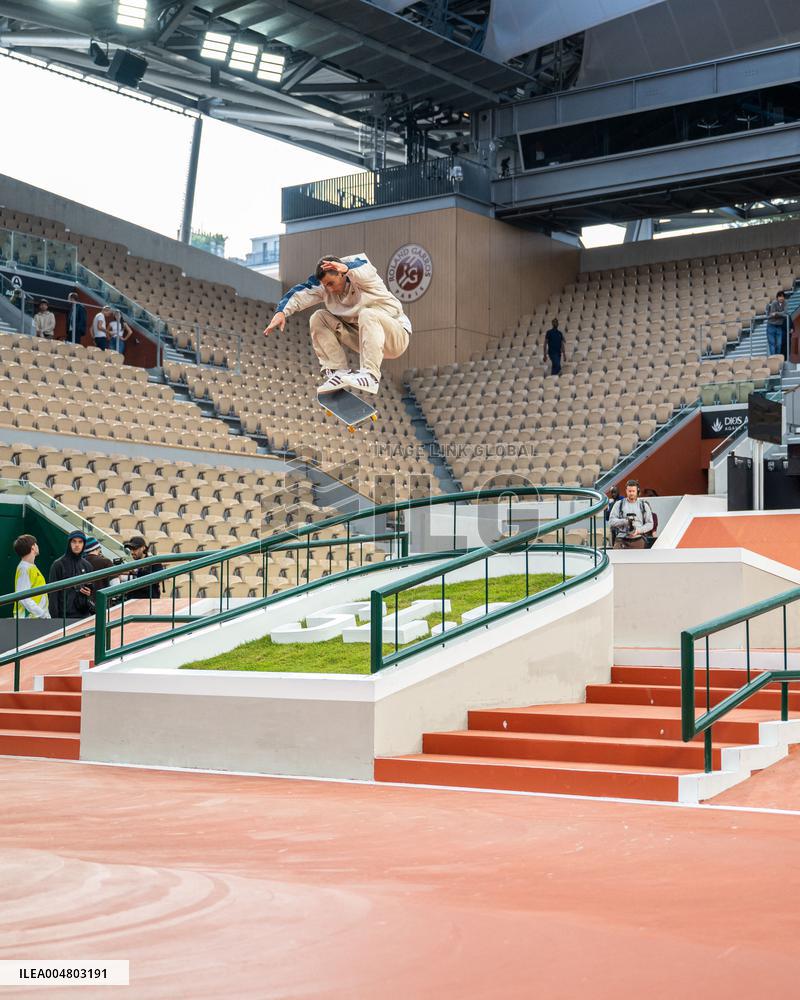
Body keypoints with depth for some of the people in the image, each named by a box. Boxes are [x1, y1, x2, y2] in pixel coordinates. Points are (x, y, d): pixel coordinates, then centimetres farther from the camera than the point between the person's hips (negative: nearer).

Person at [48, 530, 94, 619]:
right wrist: (55, 616, -11)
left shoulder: (87, 566, 13)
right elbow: (53, 593, -4)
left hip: (84, 614, 4)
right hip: (65, 615, -4)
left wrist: (90, 592, -1)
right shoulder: (58, 565, -1)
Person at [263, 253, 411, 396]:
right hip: (365, 338, 6)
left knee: (367, 314, -37)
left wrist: (347, 268, -65)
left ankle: (370, 375, -42)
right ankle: (337, 371, -16)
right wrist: (282, 312, -34)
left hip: (396, 335, -6)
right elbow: (301, 294, -15)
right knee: (319, 318, -5)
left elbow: (365, 270, -43)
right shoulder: (324, 285, -3)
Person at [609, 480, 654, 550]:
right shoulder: (619, 504, 11)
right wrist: (625, 521, -14)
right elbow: (611, 521, 2)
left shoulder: (644, 505, 12)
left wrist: (638, 531, -11)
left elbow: (650, 524, 7)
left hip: (638, 540, 1)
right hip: (622, 540, -1)